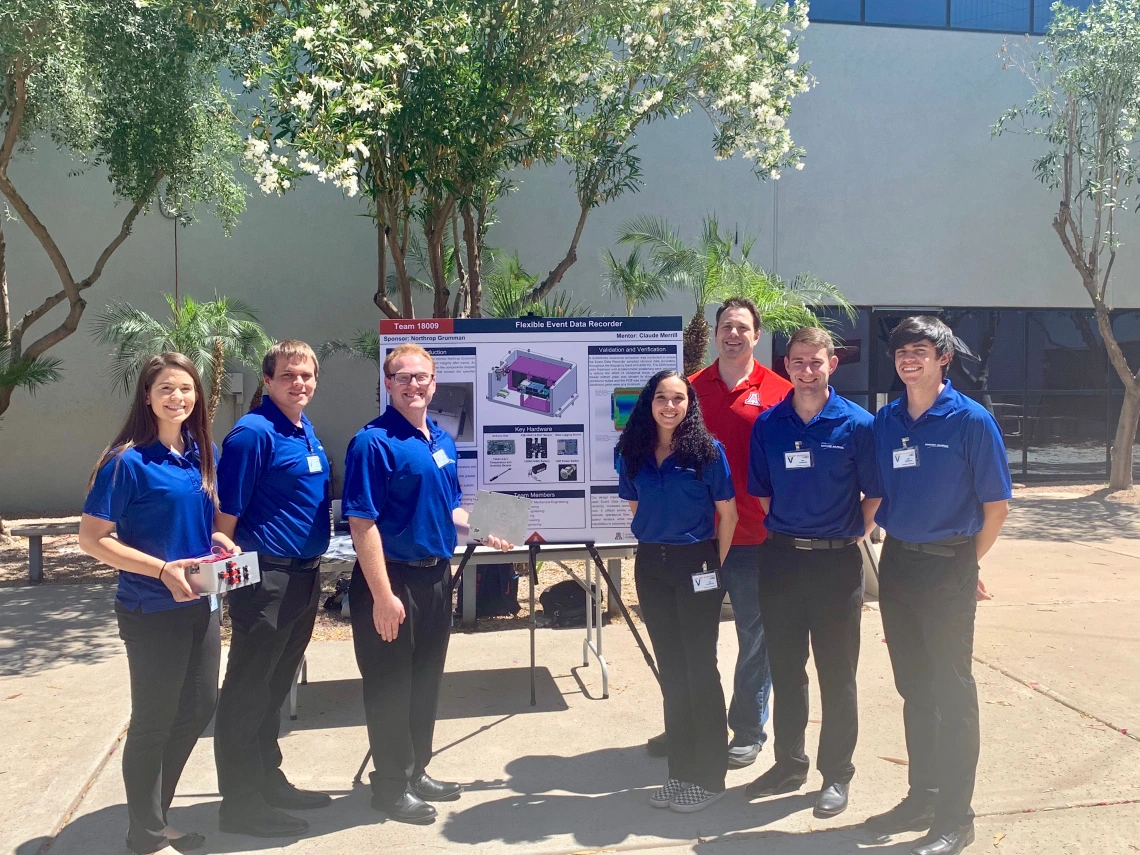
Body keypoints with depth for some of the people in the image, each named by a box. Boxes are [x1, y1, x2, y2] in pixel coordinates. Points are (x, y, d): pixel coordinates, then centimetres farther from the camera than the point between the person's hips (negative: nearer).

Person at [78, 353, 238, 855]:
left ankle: (155, 813, 37)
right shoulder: (128, 461, -15)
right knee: (153, 721, 7)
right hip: (152, 611, -7)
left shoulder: (202, 454, 5)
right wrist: (163, 569, -23)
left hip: (199, 604, 7)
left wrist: (219, 542, -2)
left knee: (198, 709, 16)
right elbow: (91, 539, -15)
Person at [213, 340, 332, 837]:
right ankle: (240, 804, 14)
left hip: (305, 575, 9)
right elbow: (227, 512, -15)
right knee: (247, 692, 3)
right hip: (267, 578, -9)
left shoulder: (306, 430, 12)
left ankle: (269, 782, 32)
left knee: (276, 686, 19)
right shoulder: (254, 432, -14)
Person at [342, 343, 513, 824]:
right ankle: (391, 786, 21)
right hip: (391, 578, -8)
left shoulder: (442, 441, 9)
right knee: (390, 687, 5)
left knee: (427, 681, 18)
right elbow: (362, 523, -19)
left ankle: (417, 772, 35)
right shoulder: (373, 442, -15)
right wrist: (382, 595, -23)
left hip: (435, 576, 8)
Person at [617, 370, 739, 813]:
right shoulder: (633, 453, 3)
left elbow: (728, 513, -3)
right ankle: (681, 770, 24)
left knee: (700, 669, 2)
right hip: (650, 565, 4)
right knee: (670, 670, 12)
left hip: (695, 564, -4)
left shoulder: (707, 451, -8)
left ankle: (709, 776, 15)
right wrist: (655, 541, 12)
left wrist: (715, 564, -1)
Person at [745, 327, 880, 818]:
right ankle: (788, 764, 29)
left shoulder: (857, 424, -6)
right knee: (784, 668, 13)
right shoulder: (768, 424, 3)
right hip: (781, 558, 3)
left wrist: (851, 537, -1)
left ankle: (836, 774, 22)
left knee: (837, 674, 7)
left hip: (836, 561, -3)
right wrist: (786, 529, 7)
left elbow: (875, 494, 0)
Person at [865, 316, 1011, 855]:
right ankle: (922, 797, 30)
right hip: (896, 564, 5)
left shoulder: (971, 420, -9)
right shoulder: (885, 421, 5)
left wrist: (966, 563, 2)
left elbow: (996, 506, -5)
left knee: (951, 692, 3)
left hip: (947, 568, -5)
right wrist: (888, 536, 8)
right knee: (913, 688, 15)